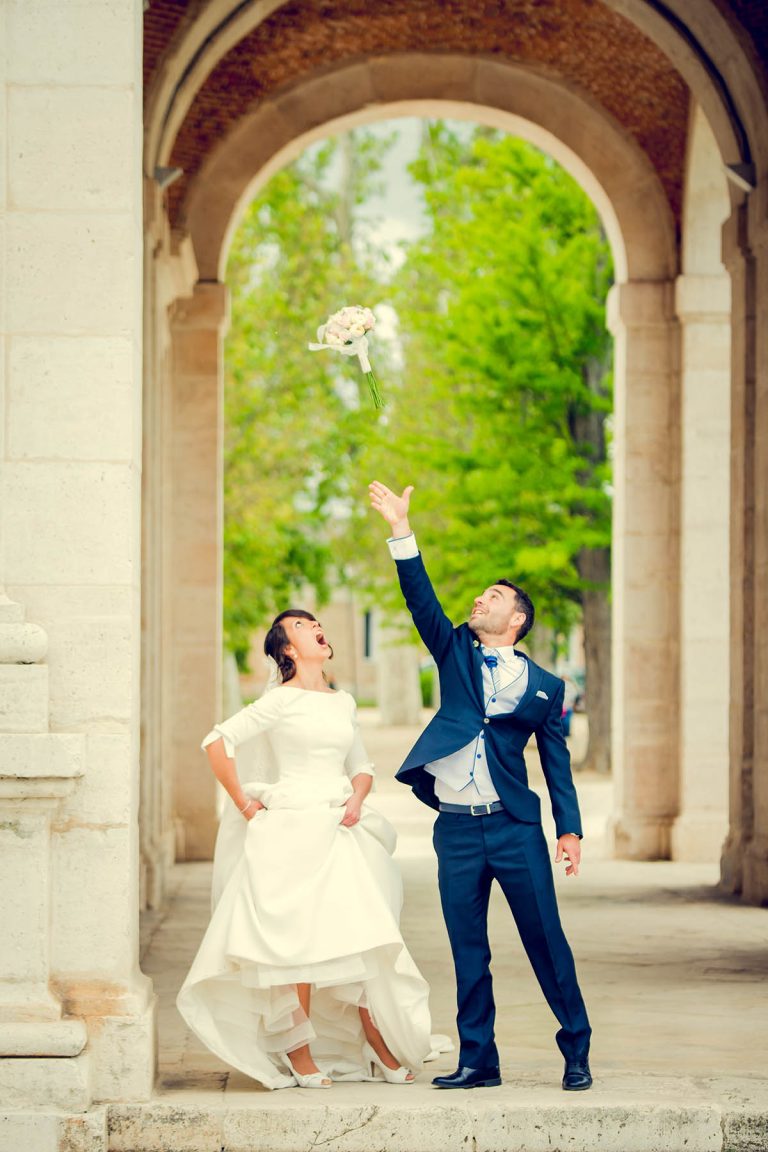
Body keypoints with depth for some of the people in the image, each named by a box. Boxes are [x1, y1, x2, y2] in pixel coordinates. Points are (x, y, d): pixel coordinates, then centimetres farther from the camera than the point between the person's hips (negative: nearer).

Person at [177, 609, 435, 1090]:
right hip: (292, 830, -5)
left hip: (339, 831, 5)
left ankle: (380, 1048, 10)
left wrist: (357, 799, 0)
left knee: (360, 935, 3)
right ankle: (299, 1056, 1)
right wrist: (244, 806, -7)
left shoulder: (344, 703, 15)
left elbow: (362, 767, 21)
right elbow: (218, 742, -9)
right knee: (297, 940, -4)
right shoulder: (282, 701, -4)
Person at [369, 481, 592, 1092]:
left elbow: (557, 761, 7)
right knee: (468, 951, 5)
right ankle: (478, 1060, 12)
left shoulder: (544, 685, 7)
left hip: (516, 828, -2)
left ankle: (577, 1051, 10)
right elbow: (421, 598, 1)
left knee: (546, 939, -1)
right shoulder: (455, 653, 13)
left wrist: (570, 829, -1)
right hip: (457, 829, 2)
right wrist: (401, 530, -9)